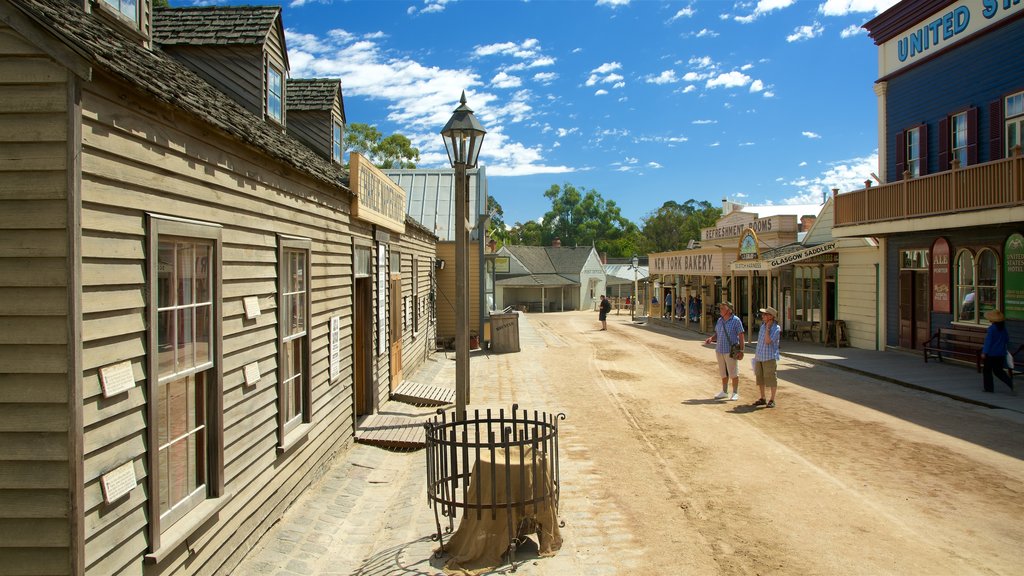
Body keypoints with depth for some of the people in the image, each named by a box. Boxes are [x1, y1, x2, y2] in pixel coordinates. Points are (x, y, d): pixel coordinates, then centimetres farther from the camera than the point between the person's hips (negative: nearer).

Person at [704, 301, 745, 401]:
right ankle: (724, 392, 24)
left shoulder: (736, 320, -7)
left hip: (731, 351, -6)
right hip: (719, 350, 6)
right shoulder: (719, 320, 10)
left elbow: (741, 336, -8)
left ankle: (735, 393, 11)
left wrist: (741, 350, -12)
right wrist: (711, 338, -4)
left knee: (733, 373, 0)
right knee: (723, 373, 14)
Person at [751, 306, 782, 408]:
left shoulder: (776, 329, -13)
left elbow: (767, 341, -24)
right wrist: (756, 353, 21)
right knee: (760, 378, 11)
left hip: (770, 357, -7)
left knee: (771, 379, -2)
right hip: (759, 357, 7)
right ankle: (762, 399, 20)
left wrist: (768, 328, -19)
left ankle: (772, 400, 7)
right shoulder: (762, 325, 9)